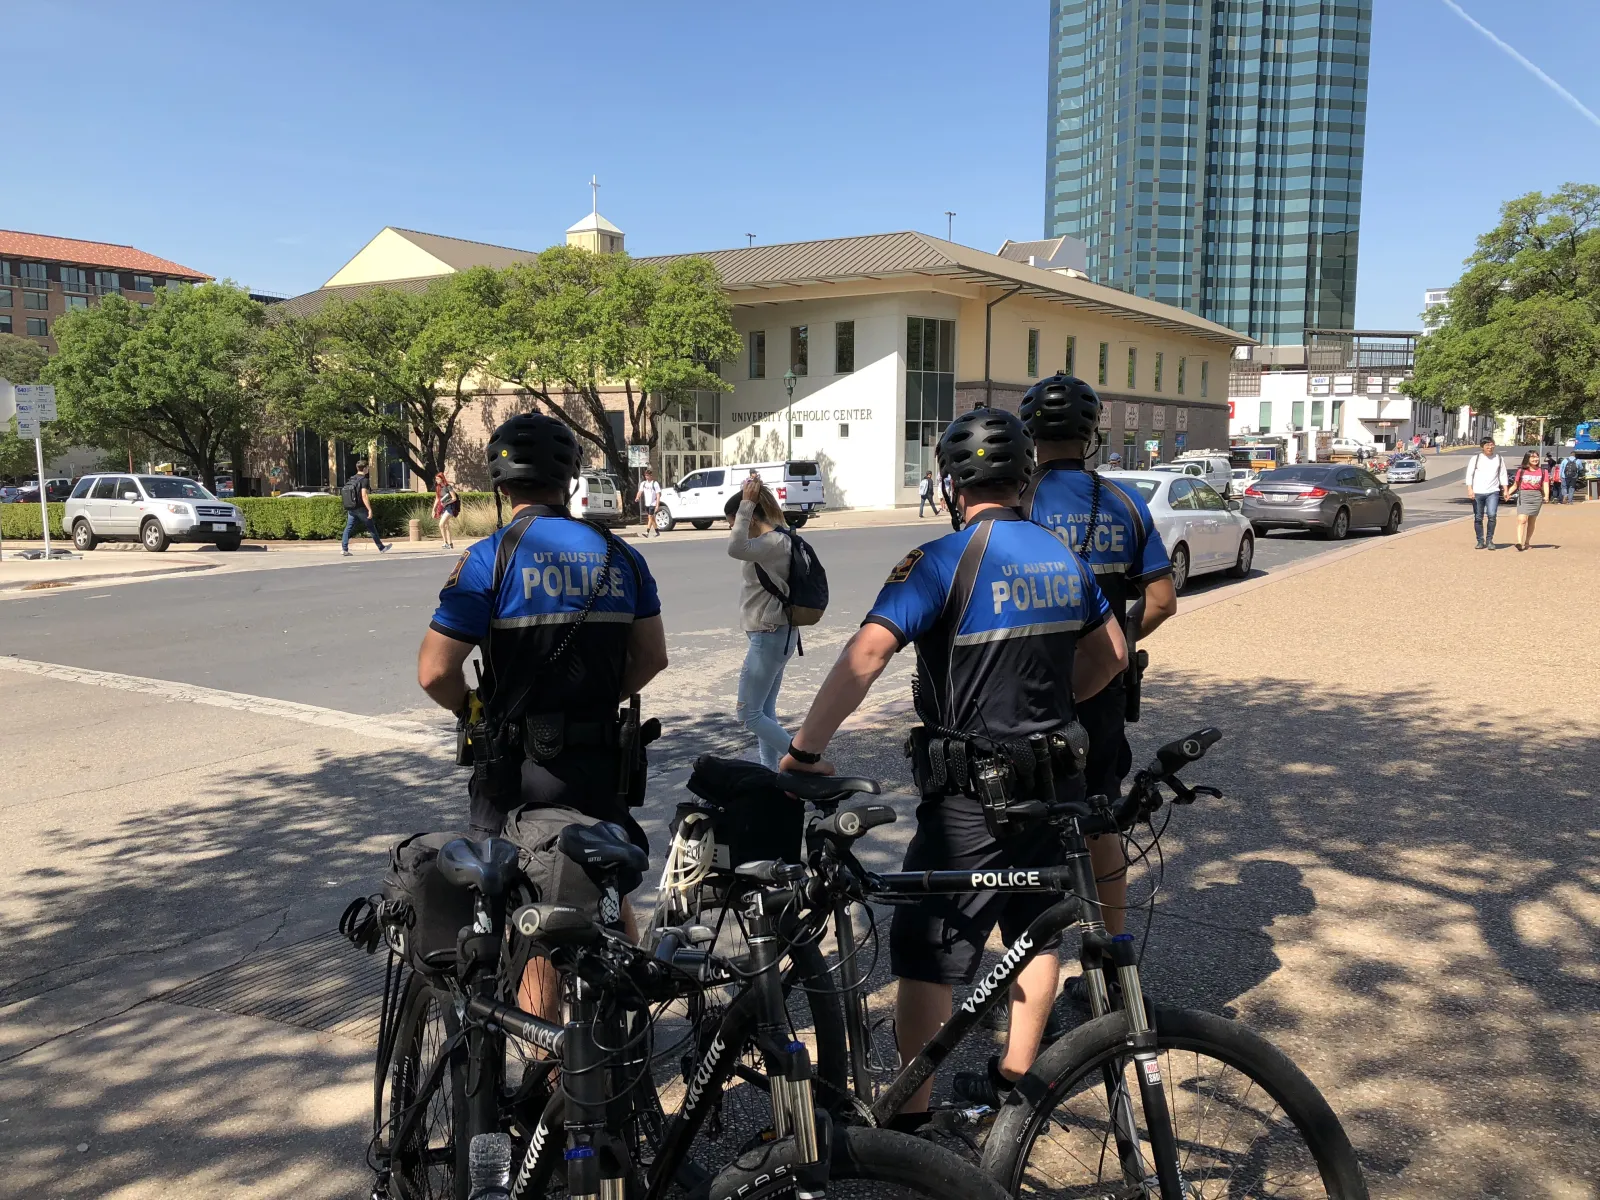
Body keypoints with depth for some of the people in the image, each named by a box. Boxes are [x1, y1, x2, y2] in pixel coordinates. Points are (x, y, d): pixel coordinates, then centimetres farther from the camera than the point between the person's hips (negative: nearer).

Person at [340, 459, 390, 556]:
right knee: (372, 528, 4)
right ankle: (381, 548, 14)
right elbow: (364, 495, -21)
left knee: (348, 528, 4)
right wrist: (370, 509, -22)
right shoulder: (364, 480, -12)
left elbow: (346, 493, 16)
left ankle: (344, 549, -7)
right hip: (361, 508, -6)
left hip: (351, 508, 7)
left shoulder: (350, 479, 12)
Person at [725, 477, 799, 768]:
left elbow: (735, 549, -39)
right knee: (764, 712, 14)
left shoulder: (775, 542, -21)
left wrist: (747, 503, -32)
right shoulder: (770, 539, 10)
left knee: (749, 714, -2)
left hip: (770, 637, -11)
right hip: (770, 635, 11)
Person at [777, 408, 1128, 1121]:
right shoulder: (1063, 558, 5)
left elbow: (866, 654, -27)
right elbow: (1112, 653, 16)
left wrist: (805, 749, -25)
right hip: (1054, 780, 7)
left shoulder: (943, 561, -16)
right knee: (1037, 928, 21)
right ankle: (1014, 1079, 35)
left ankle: (908, 1115, 11)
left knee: (927, 953, 3)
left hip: (971, 796, -7)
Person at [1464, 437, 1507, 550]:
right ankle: (1480, 541, 14)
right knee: (1478, 518, 3)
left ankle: (1489, 540, -3)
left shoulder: (1499, 459, 12)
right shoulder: (1475, 459, 6)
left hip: (1493, 492, 0)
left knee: (1492, 515, -15)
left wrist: (1505, 490, 8)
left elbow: (1503, 475, 14)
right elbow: (1469, 474, 1)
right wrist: (1469, 489, -10)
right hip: (1477, 492, 0)